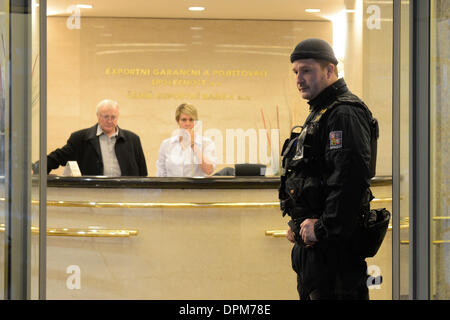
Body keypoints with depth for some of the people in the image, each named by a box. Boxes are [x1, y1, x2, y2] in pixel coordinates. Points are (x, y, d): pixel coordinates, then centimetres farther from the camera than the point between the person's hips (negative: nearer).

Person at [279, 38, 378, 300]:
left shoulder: (344, 114, -15)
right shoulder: (319, 113, 19)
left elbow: (350, 177, -26)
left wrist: (324, 229, -23)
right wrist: (299, 224, 17)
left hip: (335, 242, -11)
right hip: (312, 236, 11)